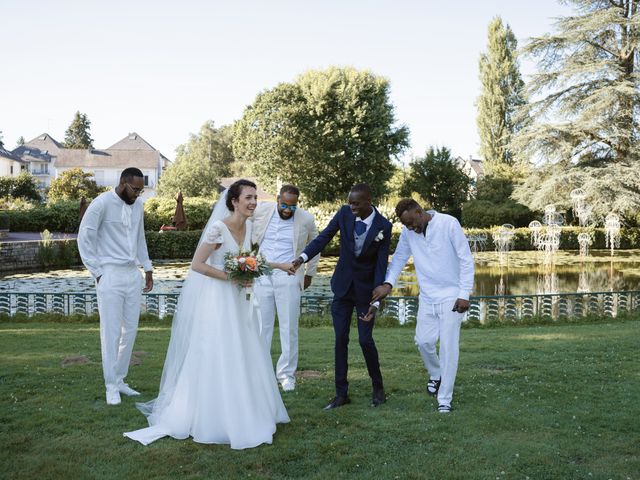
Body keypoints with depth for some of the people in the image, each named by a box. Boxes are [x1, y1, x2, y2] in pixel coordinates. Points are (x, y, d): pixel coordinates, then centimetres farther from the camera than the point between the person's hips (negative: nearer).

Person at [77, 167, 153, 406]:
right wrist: (97, 272, -8)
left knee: (130, 331, 9)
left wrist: (147, 269, 16)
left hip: (133, 275, 6)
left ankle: (120, 379, 20)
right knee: (111, 332, -3)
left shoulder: (138, 205, 9)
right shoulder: (102, 203, -9)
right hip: (111, 276, -6)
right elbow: (84, 237, -7)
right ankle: (111, 386, 7)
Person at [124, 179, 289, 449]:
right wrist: (231, 277, -20)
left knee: (242, 358, 13)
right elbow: (197, 265, -20)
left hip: (238, 300, 8)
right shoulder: (218, 228, -19)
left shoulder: (247, 226, 4)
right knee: (215, 358, -2)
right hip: (216, 299, -8)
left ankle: (241, 412, 27)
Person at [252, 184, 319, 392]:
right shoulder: (260, 210, -1)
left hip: (288, 278, -1)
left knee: (289, 327, 1)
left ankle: (287, 374, 12)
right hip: (261, 276, 1)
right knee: (261, 326, 4)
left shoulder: (306, 219, -1)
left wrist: (309, 274, 17)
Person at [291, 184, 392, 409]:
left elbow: (381, 266, -14)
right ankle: (341, 393, 14)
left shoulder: (383, 227, -15)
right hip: (342, 287, 3)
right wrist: (302, 257, -25)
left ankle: (378, 388, 22)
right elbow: (324, 236, -8)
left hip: (366, 289, -3)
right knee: (340, 339, 5)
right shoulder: (344, 213, -8)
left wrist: (376, 302, -19)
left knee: (365, 340, -2)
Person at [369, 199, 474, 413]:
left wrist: (464, 294, -14)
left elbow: (466, 259, -11)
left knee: (448, 346, -4)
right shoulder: (408, 232, -1)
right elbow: (399, 257, 9)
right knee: (423, 340, 1)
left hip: (451, 296, -4)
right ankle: (436, 375, 31)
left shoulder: (448, 223, -14)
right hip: (427, 296, 4)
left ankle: (444, 399, 5)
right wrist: (388, 283, -7)